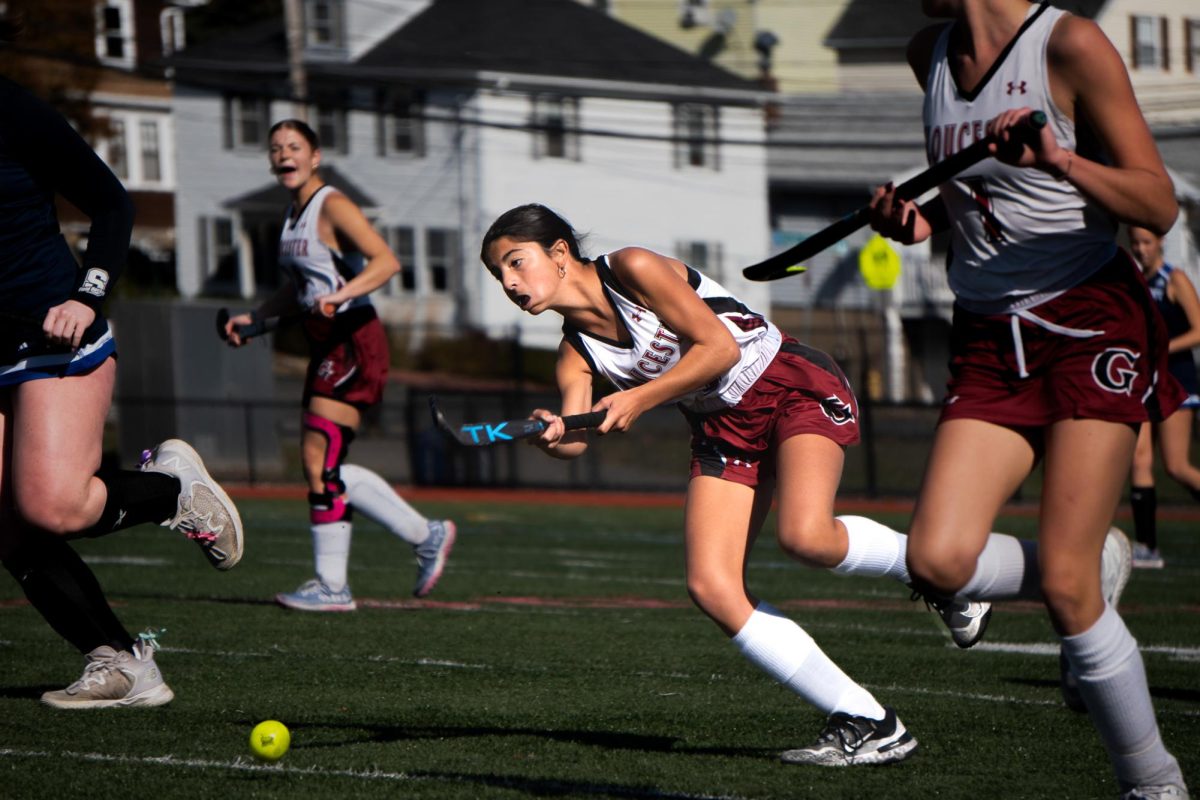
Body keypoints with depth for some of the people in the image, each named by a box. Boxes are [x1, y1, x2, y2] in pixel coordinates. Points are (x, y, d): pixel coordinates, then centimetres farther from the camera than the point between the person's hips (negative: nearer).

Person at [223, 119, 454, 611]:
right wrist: (252, 319, 20)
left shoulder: (332, 206, -11)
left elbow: (386, 260, -23)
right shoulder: (294, 214, 16)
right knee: (325, 467, 7)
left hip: (354, 342, -10)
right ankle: (427, 536, 14)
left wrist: (340, 295, -36)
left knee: (318, 458, -12)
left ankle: (332, 585, -5)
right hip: (326, 347, 10)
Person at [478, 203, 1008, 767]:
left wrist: (639, 399, -26)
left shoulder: (631, 269, -15)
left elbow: (719, 346, -19)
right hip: (723, 427, 7)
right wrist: (552, 436, -36)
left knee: (804, 536, -33)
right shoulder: (575, 353, 2)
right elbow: (576, 439, -13)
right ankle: (866, 724, -8)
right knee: (711, 589, -12)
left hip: (796, 386, -7)